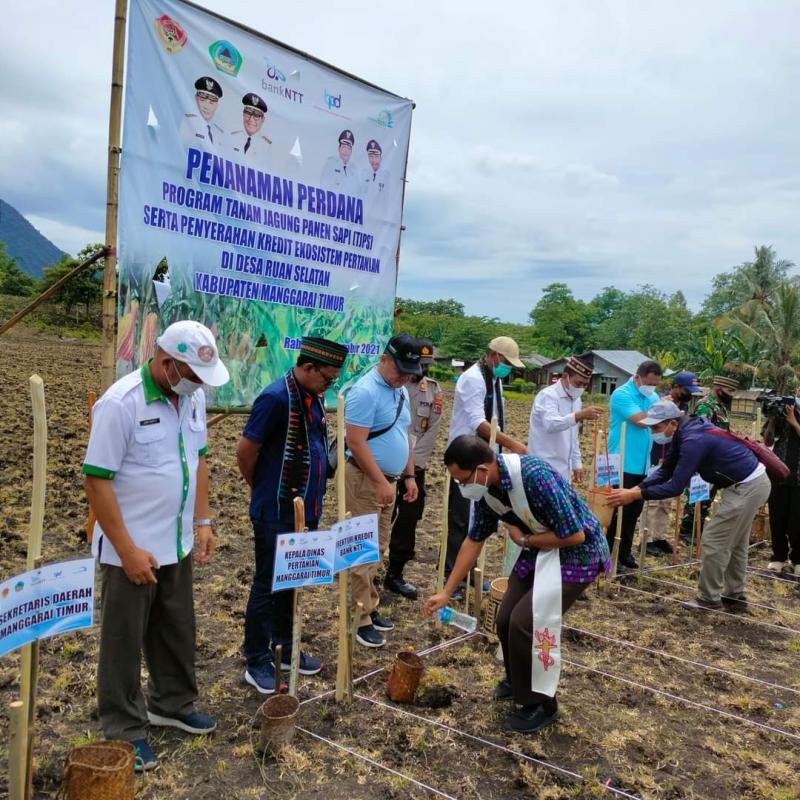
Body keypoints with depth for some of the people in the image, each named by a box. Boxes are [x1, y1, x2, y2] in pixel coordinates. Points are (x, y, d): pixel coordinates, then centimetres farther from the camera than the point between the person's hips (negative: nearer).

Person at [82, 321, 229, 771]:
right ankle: (124, 731, 26)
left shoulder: (194, 397, 0)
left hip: (177, 544, 7)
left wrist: (203, 521, 6)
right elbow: (97, 480, -19)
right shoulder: (120, 404, -21)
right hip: (131, 549, -6)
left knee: (177, 633, 20)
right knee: (125, 641, 10)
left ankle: (173, 704, 40)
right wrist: (127, 549, -19)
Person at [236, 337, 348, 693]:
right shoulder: (276, 398, -20)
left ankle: (284, 648, 32)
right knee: (267, 586, 4)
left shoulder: (314, 398, 7)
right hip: (276, 514, -8)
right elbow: (245, 452, -16)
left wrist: (312, 497, 15)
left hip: (306, 511, 8)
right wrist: (263, 490, 0)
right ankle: (257, 662, 17)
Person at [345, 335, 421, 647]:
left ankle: (370, 609, 25)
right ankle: (362, 619, 5)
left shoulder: (400, 392, 11)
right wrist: (380, 482, -20)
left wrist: (409, 475, 16)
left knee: (377, 549, 15)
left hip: (388, 480, 9)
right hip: (365, 481, -9)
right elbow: (356, 443, -21)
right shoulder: (365, 392, -17)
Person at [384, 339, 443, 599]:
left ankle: (394, 574, 19)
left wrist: (413, 462, -8)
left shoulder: (434, 390, 6)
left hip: (415, 466, 4)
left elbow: (432, 431, 2)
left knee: (408, 520, 6)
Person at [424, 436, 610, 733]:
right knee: (506, 620, 6)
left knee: (524, 623, -13)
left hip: (576, 553, -7)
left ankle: (541, 705, 8)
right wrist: (446, 592, 7)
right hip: (539, 549, 7)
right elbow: (474, 541, 5)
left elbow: (575, 535, -31)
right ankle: (517, 681, 35)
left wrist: (523, 539, -17)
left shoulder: (535, 476, -35)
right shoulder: (485, 490, -8)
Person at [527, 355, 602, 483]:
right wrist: (580, 415, -45)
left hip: (563, 469, 8)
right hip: (545, 468, -8)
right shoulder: (548, 395, -14)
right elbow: (551, 424, -33)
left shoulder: (576, 400, 13)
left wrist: (576, 463, 17)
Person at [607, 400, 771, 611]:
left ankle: (709, 598, 9)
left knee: (714, 542, -2)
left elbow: (676, 487, -27)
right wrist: (634, 489, -8)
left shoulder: (693, 440, -28)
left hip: (746, 488, -10)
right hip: (752, 483, 10)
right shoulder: (685, 432, 3)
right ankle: (734, 595, 31)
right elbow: (665, 471, 5)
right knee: (734, 543, 19)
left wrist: (635, 495, -23)